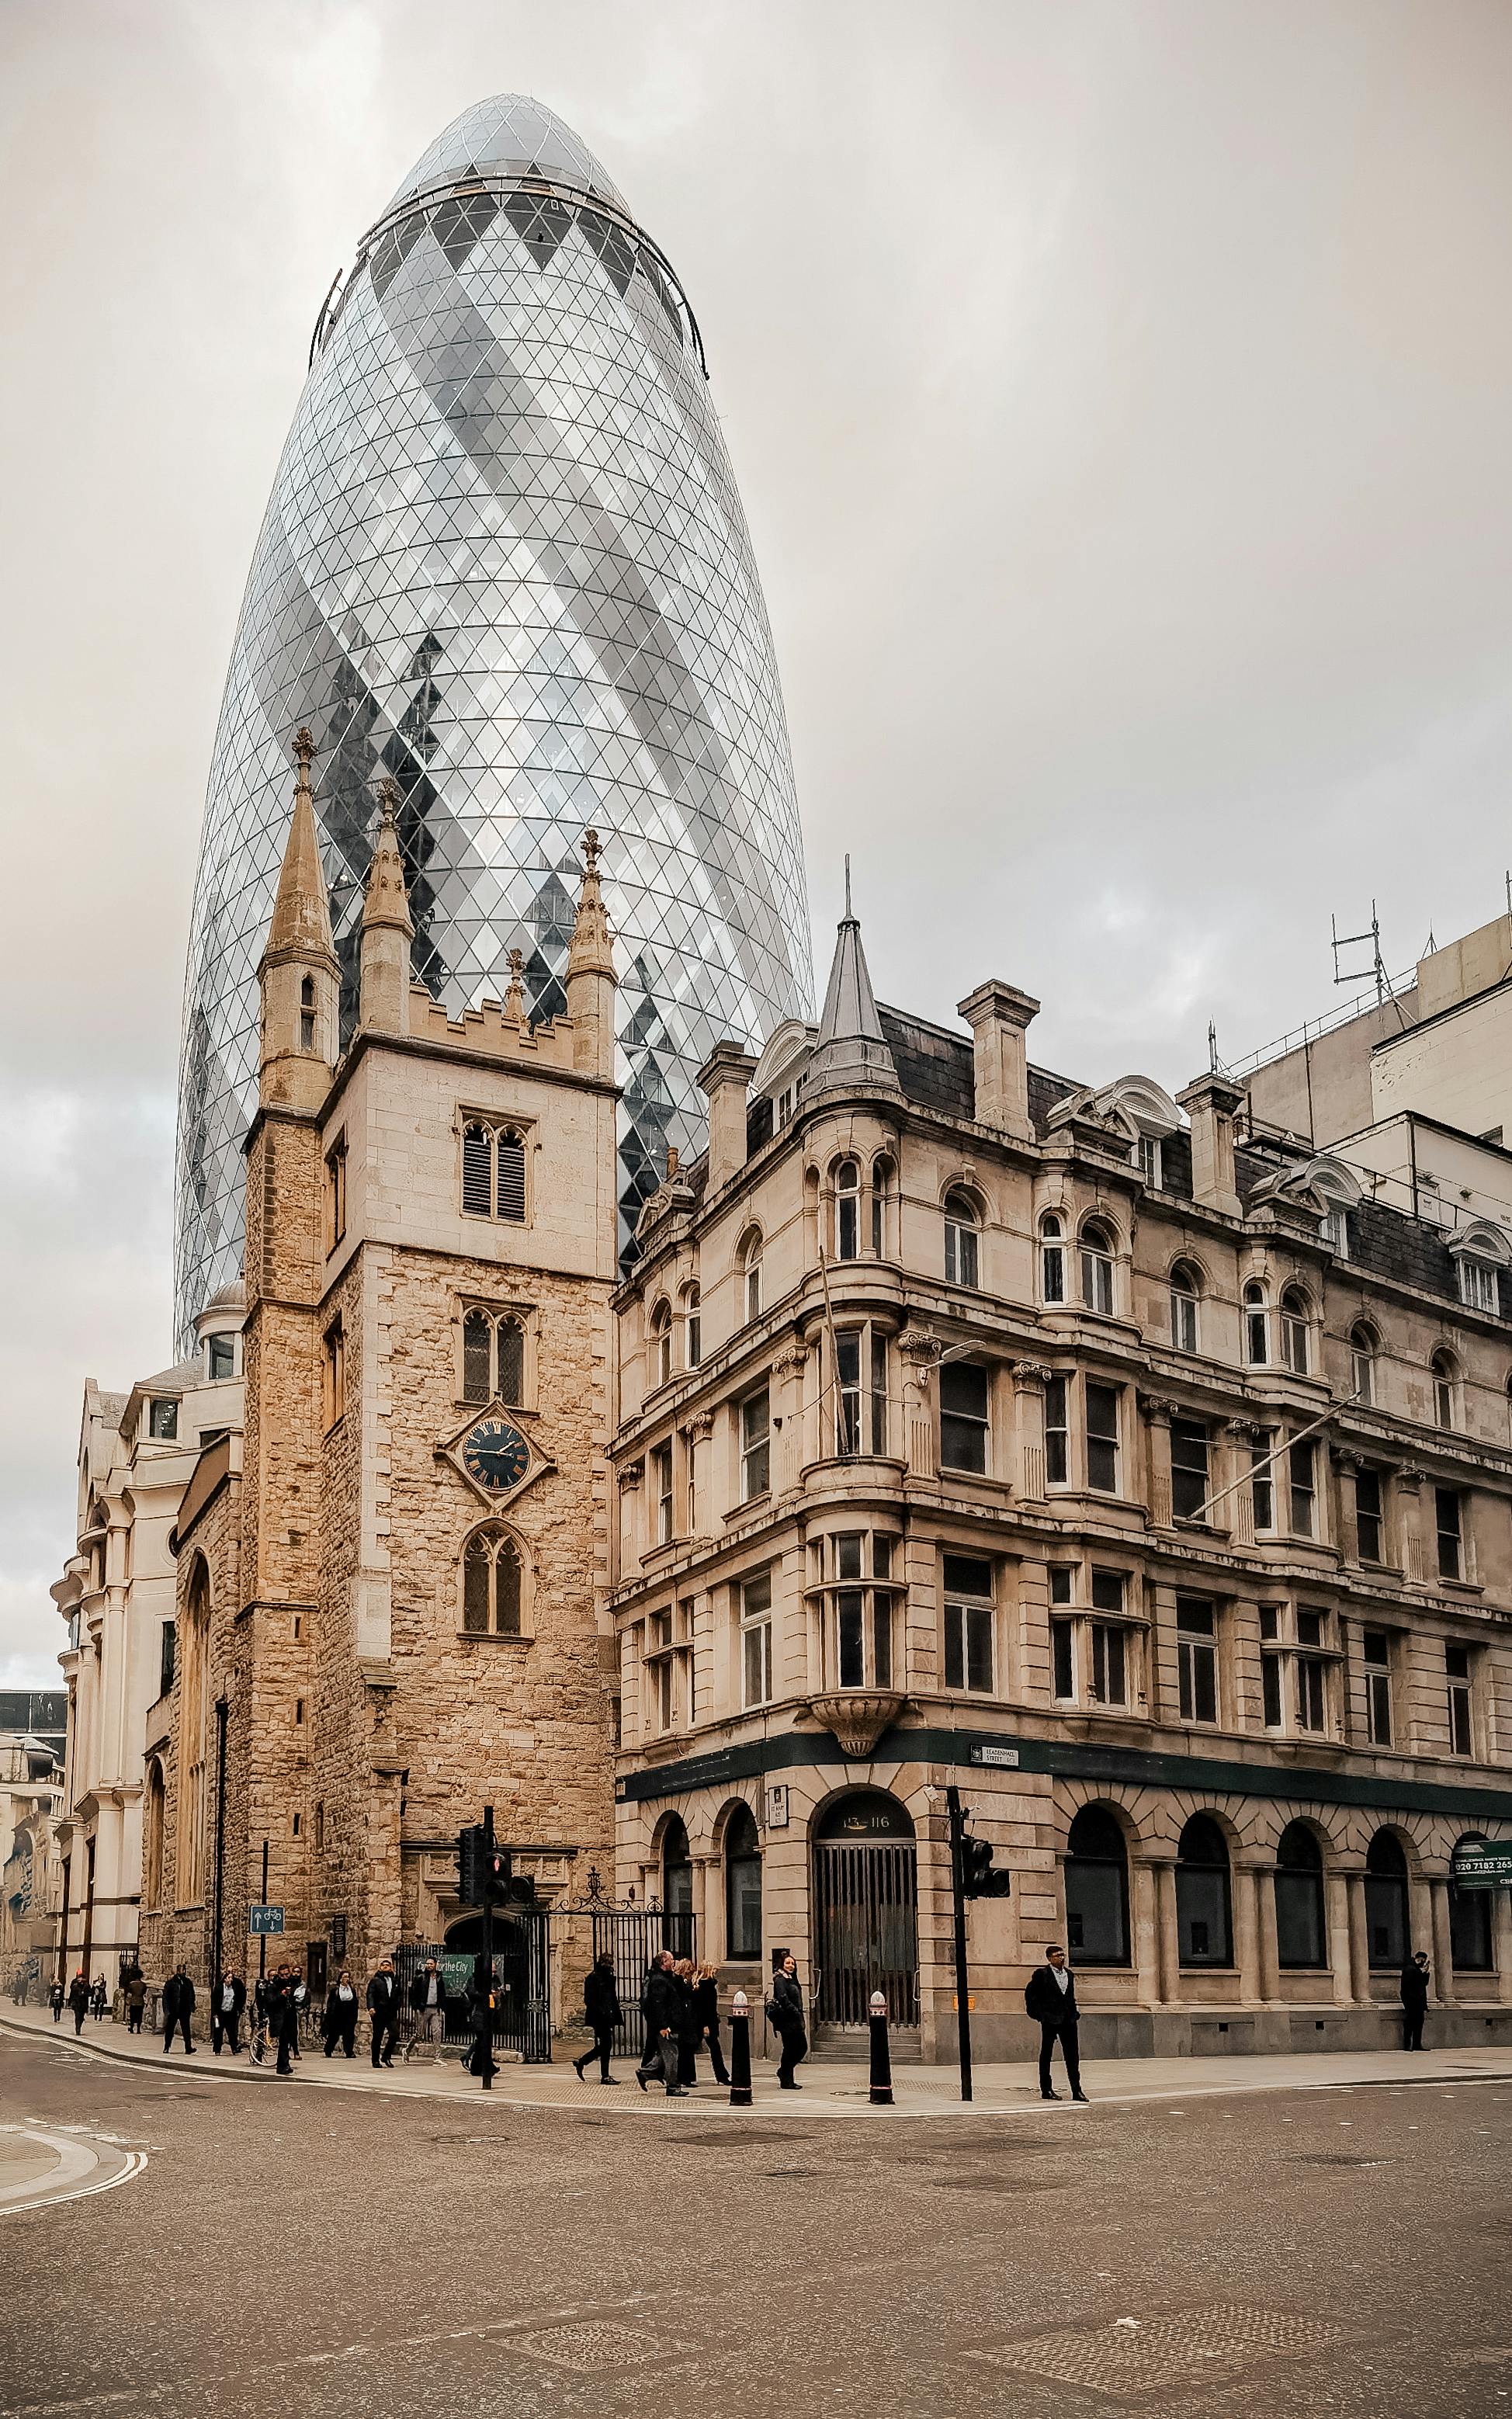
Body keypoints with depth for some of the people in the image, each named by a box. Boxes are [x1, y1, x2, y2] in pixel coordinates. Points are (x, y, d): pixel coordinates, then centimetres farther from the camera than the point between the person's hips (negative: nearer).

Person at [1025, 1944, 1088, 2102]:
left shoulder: (1069, 1974, 13)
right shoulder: (1041, 1974, -6)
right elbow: (1030, 1993, -3)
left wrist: (1075, 2013, 11)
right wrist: (1038, 2014, -6)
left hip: (1068, 2019, 5)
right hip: (1050, 2020, -5)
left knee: (1072, 2056, 2)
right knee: (1046, 2054, 4)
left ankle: (1076, 2090, 4)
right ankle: (1046, 2090, 11)